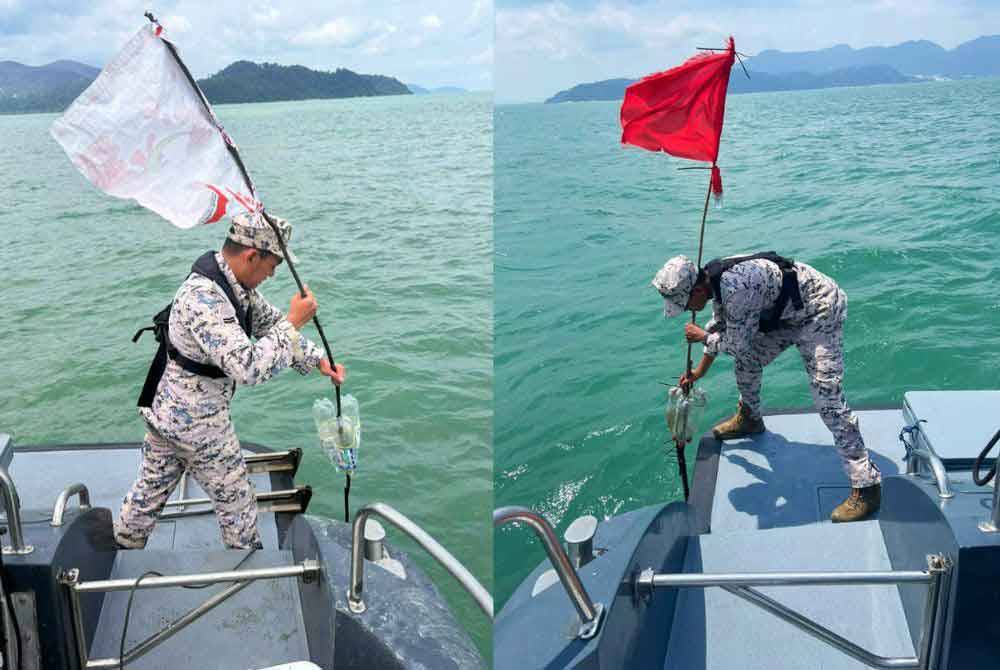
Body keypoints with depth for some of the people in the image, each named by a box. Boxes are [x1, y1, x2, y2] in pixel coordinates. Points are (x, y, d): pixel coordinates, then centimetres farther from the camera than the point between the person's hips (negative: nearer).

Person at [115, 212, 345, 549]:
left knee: (151, 489, 24)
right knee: (236, 499, 12)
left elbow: (269, 322, 12)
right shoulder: (204, 298, -32)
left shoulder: (235, 283, -2)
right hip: (196, 423, -8)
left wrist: (318, 360, 6)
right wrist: (294, 322, -30)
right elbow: (248, 368, -39)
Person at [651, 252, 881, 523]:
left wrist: (701, 336, -4)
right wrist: (699, 371, 26)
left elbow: (736, 344, -21)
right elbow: (719, 326, 17)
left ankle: (866, 486, -12)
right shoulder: (714, 279, -2)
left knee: (827, 396, -16)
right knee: (747, 358, 16)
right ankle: (749, 419, 44)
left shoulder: (736, 288, -33)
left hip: (819, 312, -9)